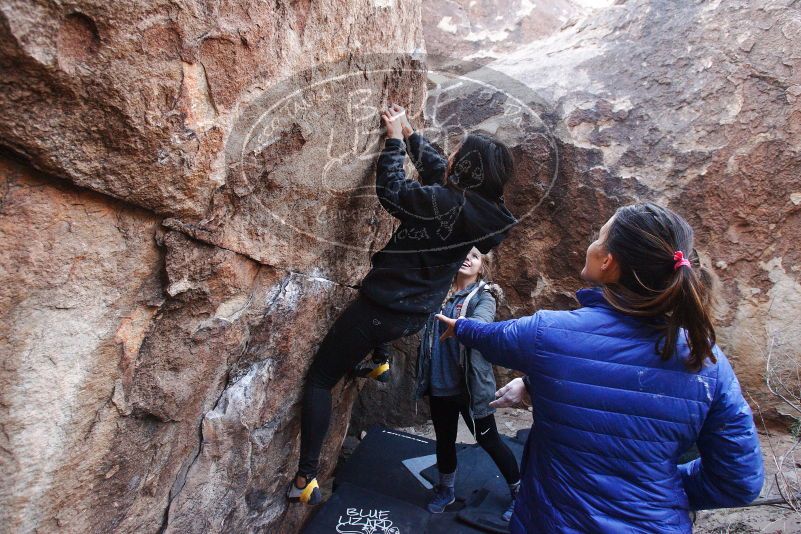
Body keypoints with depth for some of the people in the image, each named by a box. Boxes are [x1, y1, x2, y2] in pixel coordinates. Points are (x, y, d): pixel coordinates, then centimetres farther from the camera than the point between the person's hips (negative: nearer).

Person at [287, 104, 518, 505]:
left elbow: (391, 192, -14)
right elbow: (435, 169, 13)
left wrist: (394, 138, -4)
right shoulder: (483, 209, 0)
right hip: (417, 315, 8)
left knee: (320, 379, 6)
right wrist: (409, 132, 18)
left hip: (383, 308, -8)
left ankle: (307, 479, 9)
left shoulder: (445, 203, -25)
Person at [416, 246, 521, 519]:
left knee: (489, 440, 12)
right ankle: (445, 490, 45)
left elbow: (480, 324, -29)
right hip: (439, 384, 4)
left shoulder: (483, 297, -8)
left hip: (470, 385, -3)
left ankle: (519, 493, 35)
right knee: (444, 440, 21)